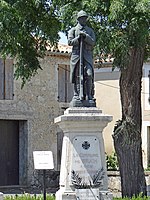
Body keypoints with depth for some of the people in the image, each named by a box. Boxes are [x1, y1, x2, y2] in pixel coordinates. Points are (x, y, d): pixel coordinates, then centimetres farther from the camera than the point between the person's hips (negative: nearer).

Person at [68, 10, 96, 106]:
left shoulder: (90, 31, 19)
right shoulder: (73, 30, 14)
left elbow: (93, 42, 5)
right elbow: (70, 42, 2)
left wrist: (85, 36, -9)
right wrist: (78, 38, -11)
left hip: (87, 56, 1)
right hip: (76, 54, -1)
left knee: (89, 75, -13)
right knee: (77, 76, -5)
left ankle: (89, 96, -11)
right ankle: (77, 96, -2)